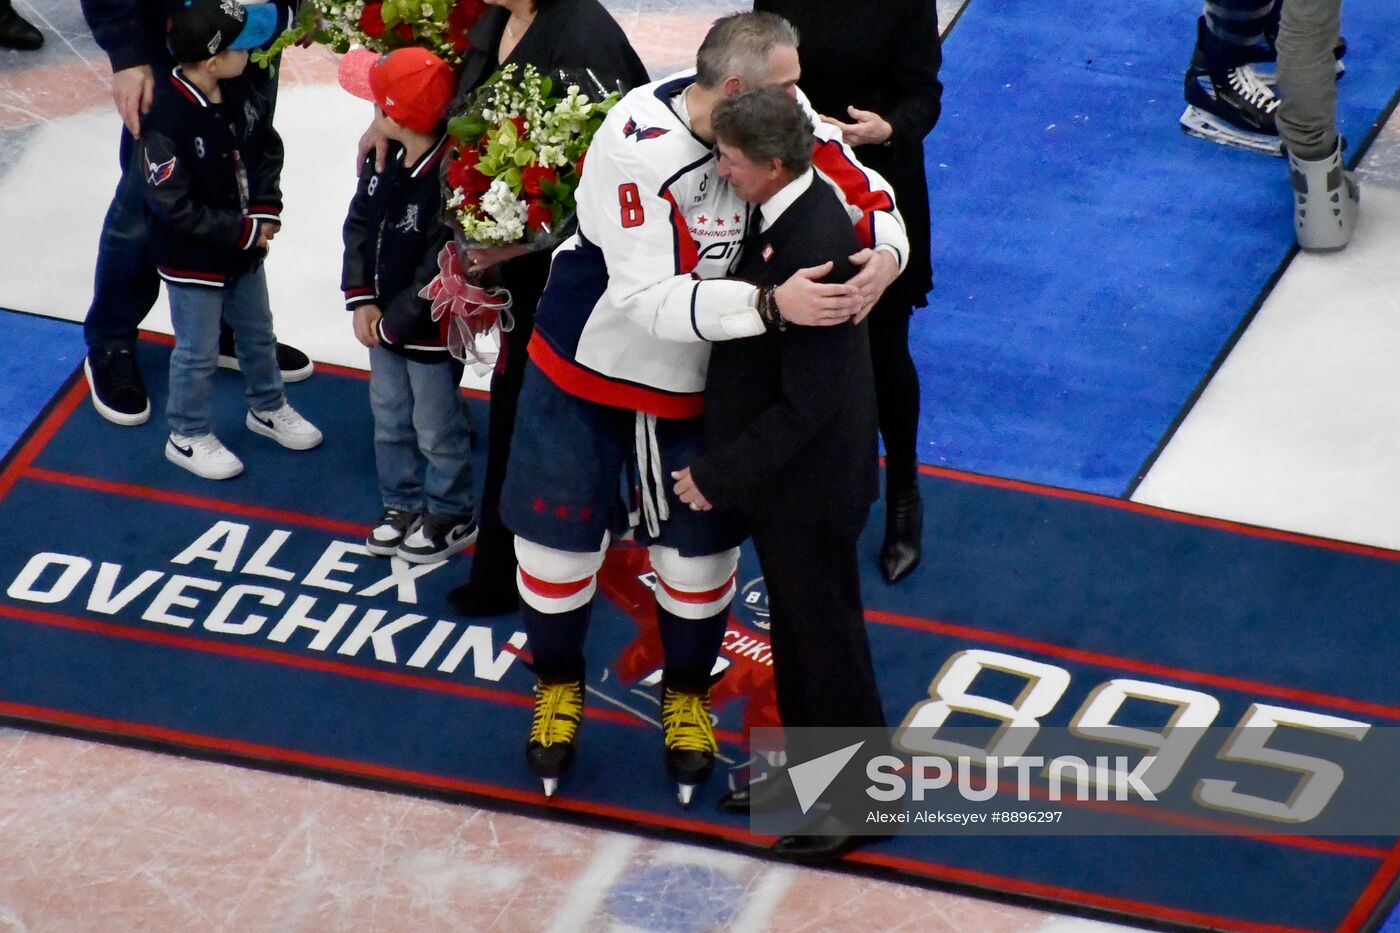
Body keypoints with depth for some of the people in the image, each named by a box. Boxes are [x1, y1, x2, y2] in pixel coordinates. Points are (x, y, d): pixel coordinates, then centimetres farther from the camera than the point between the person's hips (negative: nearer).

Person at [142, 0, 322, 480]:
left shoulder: (238, 91, -11)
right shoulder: (166, 122, -33)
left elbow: (268, 148, 5)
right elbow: (175, 207, -27)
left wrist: (265, 211, -9)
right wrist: (245, 232, -21)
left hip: (246, 243, 7)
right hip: (193, 259, -7)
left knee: (257, 332, 25)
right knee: (199, 352, 10)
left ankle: (267, 408, 48)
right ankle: (188, 436, 31)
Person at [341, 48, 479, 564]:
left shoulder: (449, 180, -31)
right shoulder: (385, 160, -6)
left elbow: (438, 274, -27)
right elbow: (360, 225, 4)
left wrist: (392, 324, -17)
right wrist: (362, 301, -5)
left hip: (431, 332, -8)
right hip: (384, 323, 8)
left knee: (438, 431, 12)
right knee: (390, 423, 22)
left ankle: (451, 515, 30)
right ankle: (402, 503, 40)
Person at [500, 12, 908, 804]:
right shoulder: (639, 144, -33)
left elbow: (865, 192, -5)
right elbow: (649, 298, -36)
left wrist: (886, 253, -27)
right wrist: (771, 305, -45)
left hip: (700, 381, 4)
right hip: (589, 370, -4)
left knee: (699, 551, 10)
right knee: (559, 543, 7)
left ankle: (687, 697, 38)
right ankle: (558, 686, 36)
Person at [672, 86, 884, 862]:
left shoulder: (813, 249, -33)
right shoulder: (785, 214, -4)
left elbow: (809, 401, -29)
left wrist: (720, 475, -22)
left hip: (810, 481, -9)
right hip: (780, 475, 9)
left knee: (826, 637, 9)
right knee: (795, 625, 24)